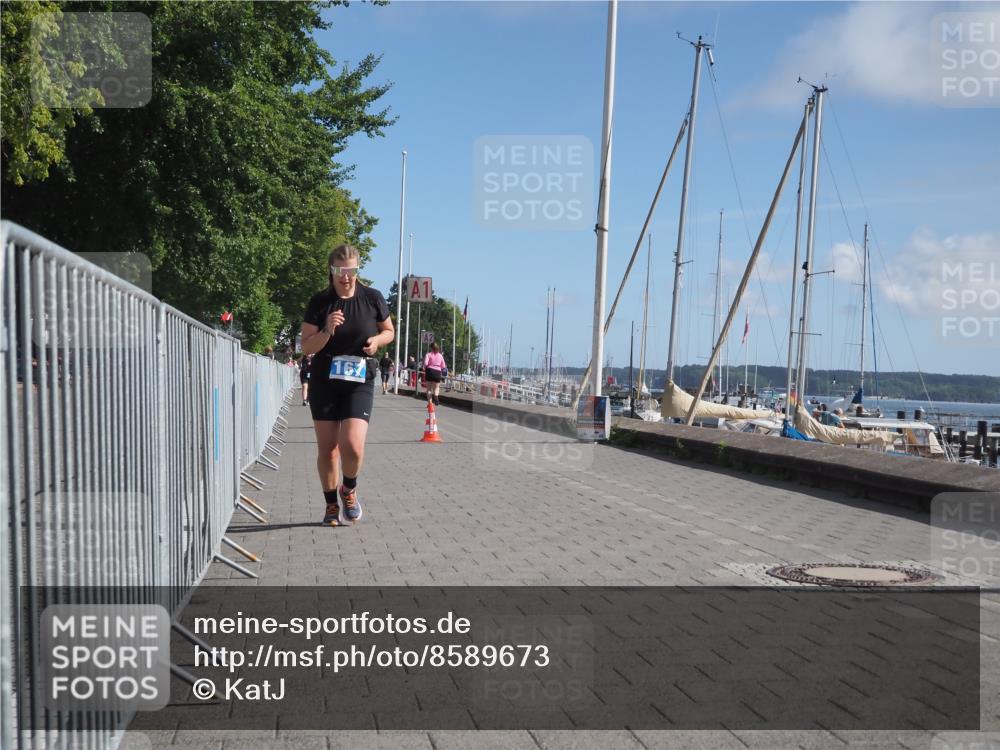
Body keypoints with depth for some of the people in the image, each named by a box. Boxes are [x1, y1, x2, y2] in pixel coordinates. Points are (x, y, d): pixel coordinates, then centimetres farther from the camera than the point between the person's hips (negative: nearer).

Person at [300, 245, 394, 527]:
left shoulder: (372, 298, -1)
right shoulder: (319, 302, -3)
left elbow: (389, 331, 14)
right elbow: (306, 347, -2)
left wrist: (377, 340, -8)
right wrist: (327, 331, -20)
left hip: (360, 382, -1)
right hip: (324, 381, 1)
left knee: (352, 445, -16)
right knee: (327, 448, 5)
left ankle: (349, 490, 15)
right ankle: (332, 505, 24)